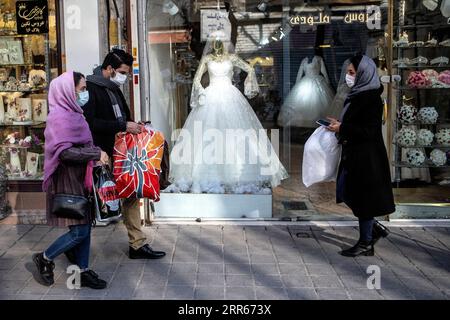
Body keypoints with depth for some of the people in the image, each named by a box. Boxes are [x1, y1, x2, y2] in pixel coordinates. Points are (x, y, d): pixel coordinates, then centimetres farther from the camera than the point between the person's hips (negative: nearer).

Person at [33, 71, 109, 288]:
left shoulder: (72, 114, 12)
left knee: (85, 226, 12)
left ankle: (82, 271, 21)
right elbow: (64, 151, -26)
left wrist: (96, 156, 9)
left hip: (79, 179, 9)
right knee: (79, 231, -5)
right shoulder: (60, 117, -16)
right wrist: (96, 153, -23)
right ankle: (45, 258, 15)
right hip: (67, 181, -9)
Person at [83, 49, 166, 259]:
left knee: (132, 195, 9)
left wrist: (134, 127, 9)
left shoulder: (115, 89, 15)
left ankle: (138, 244, 17)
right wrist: (123, 126, -23)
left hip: (121, 153, 9)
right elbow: (91, 123, -24)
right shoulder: (91, 88, -13)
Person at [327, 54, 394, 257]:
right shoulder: (358, 95, 10)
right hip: (353, 153, 10)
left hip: (366, 156, -10)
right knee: (344, 192, 14)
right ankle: (375, 228, 27)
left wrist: (342, 128, -18)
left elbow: (369, 131, -22)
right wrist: (339, 124, 4)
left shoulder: (371, 99, -18)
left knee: (362, 197, 1)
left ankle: (366, 244, 15)